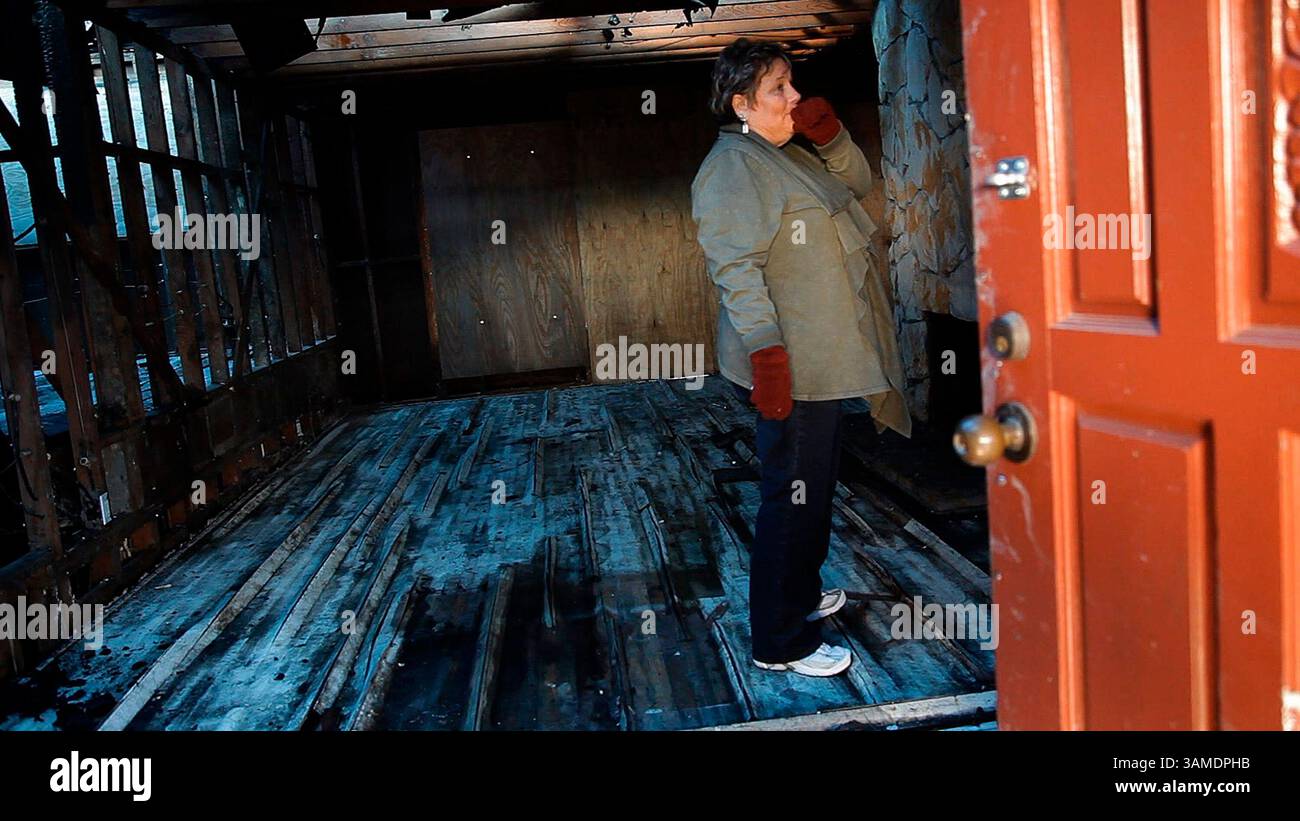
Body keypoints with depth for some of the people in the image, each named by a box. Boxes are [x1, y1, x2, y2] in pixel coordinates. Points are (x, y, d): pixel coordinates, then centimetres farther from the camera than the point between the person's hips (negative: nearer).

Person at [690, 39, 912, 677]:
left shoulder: (788, 155, 17)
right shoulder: (731, 168, -14)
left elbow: (858, 183, 24)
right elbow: (736, 268, -23)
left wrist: (830, 136, 5)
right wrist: (767, 353, -29)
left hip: (819, 360, 10)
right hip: (788, 367, -10)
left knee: (813, 487, 20)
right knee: (793, 497, -5)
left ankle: (800, 594, 38)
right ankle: (781, 643, 6)